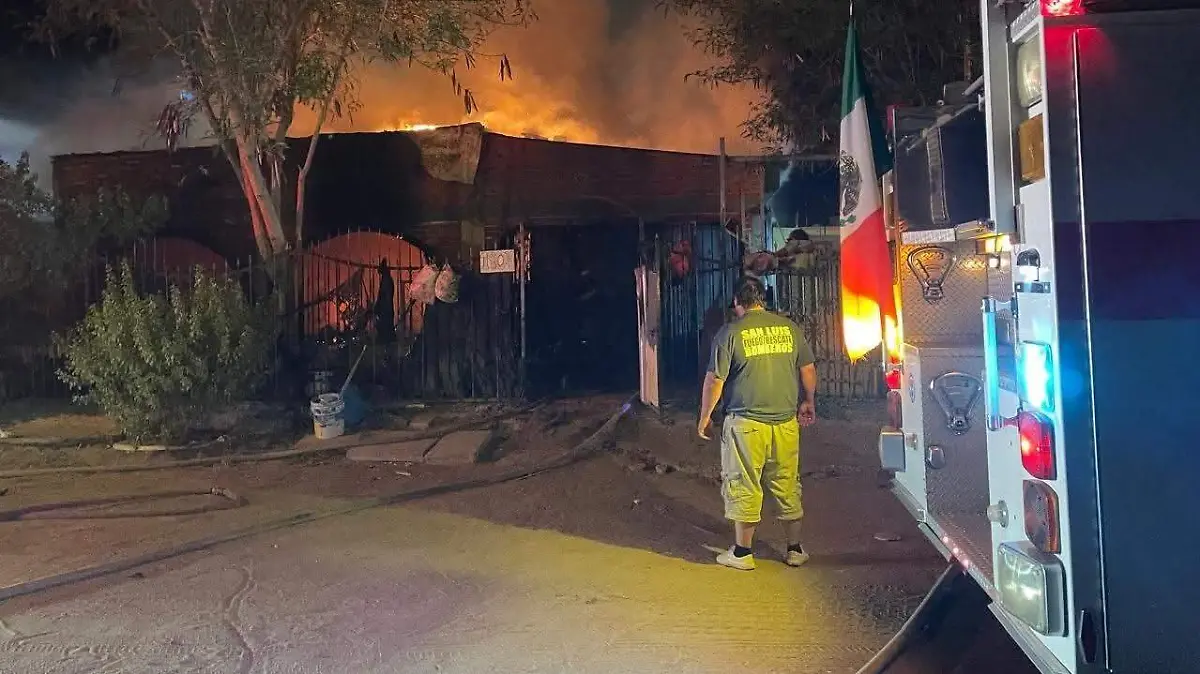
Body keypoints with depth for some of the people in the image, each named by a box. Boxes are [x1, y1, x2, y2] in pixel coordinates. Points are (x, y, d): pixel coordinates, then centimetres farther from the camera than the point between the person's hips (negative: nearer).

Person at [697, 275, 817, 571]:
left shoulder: (730, 333, -7)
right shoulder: (790, 328, 4)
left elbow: (714, 380, -7)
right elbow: (808, 370, 10)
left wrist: (705, 417, 5)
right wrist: (807, 402, 25)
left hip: (746, 422, -4)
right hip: (786, 421, 4)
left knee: (744, 487, 6)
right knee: (788, 485, 14)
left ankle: (742, 553, 15)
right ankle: (795, 550, 24)